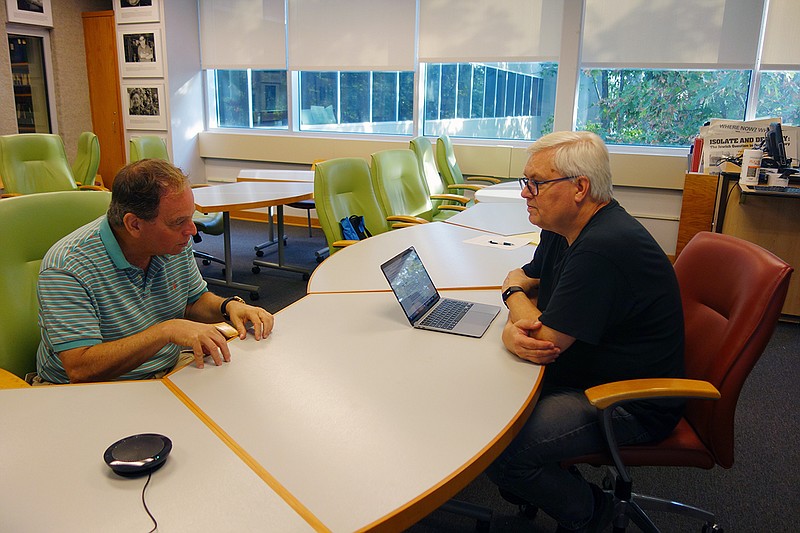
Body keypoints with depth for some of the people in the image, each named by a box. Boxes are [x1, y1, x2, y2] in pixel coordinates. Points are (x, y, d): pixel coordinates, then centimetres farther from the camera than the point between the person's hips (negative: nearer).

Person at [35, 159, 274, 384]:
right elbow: (80, 369, -28)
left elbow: (195, 300, 13)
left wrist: (229, 306, -9)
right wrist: (167, 330, -36)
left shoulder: (177, 243, -3)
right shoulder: (65, 270, -23)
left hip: (168, 374, 5)